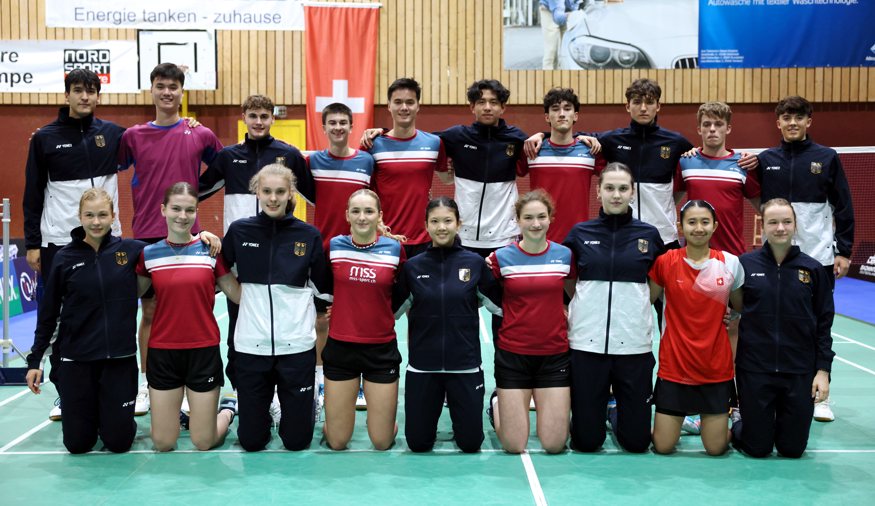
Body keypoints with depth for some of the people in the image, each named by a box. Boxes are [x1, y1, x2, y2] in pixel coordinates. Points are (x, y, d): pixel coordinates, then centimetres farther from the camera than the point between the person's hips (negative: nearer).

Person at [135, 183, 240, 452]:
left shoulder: (211, 250, -2)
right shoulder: (148, 254, 1)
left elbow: (239, 295, 0)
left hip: (204, 350, -1)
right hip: (162, 351, 1)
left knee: (204, 442, 4)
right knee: (163, 443, 6)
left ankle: (228, 409, 36)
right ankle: (174, 410, 39)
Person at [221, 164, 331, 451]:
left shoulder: (308, 235, -1)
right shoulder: (239, 231, 1)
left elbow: (324, 286, 7)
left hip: (297, 344, -1)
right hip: (250, 344, 1)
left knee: (297, 439, 6)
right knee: (251, 441, 8)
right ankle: (264, 414, 40)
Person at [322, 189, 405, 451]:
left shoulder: (394, 248, -4)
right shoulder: (334, 245, -4)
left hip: (382, 349, 0)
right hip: (340, 347, 0)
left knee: (382, 442, 4)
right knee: (337, 442, 6)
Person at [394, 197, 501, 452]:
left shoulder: (475, 263, -2)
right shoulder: (412, 266, 0)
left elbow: (501, 305, 4)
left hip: (465, 365, -1)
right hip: (422, 366, 1)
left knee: (470, 443, 6)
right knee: (418, 443, 8)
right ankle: (429, 410, 39)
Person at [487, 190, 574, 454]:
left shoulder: (565, 255, 1)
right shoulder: (502, 258, -5)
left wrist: (571, 320, 1)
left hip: (554, 355, 2)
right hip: (513, 354, -2)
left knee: (555, 444, 1)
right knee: (513, 445, 0)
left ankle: (546, 404, 33)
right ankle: (498, 403, 31)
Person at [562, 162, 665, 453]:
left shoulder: (649, 235, 3)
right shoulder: (580, 233, 2)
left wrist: (632, 302, 5)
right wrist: (589, 304, 3)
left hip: (634, 343, 0)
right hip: (587, 342, 0)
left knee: (636, 440, 4)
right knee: (586, 440, 3)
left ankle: (617, 411, 34)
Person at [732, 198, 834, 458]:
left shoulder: (813, 269, -1)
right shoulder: (745, 264, -4)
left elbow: (824, 323, 4)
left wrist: (823, 370, 0)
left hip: (800, 371, 1)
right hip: (754, 370, -1)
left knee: (793, 449, 8)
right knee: (757, 448, 5)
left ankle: (779, 425, 41)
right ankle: (737, 427, 37)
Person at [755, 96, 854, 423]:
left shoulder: (827, 159, 2)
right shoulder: (765, 160, 5)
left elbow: (843, 208, 2)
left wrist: (844, 251, -3)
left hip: (819, 256, -1)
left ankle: (819, 396, 14)